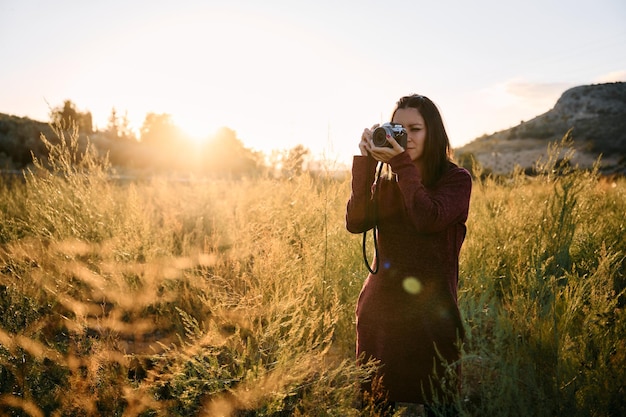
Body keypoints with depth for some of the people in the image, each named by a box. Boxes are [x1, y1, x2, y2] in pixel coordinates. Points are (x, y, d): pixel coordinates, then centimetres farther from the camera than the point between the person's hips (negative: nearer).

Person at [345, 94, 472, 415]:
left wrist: (403, 164, -18)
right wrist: (365, 161, -12)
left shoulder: (456, 180, -2)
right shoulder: (385, 182, 8)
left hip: (430, 311, -3)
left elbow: (428, 219, -21)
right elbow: (355, 222, -9)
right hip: (379, 310, 4)